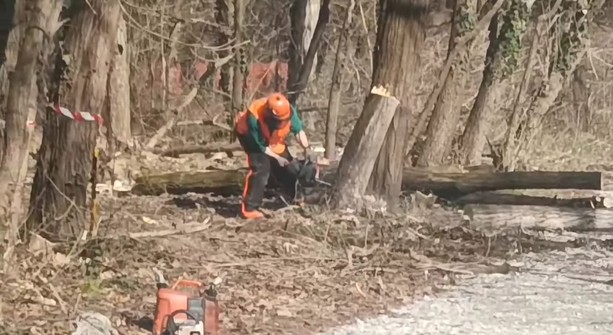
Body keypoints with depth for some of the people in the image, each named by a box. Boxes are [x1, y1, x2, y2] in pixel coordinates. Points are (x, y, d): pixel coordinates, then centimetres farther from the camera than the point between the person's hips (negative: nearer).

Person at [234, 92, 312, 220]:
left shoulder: (289, 111, -32)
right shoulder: (254, 118, -43)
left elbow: (298, 130, -16)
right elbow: (260, 145, -30)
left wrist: (306, 149, -27)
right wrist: (277, 158, -25)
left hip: (273, 139, 5)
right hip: (250, 136, -5)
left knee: (286, 168, 8)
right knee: (261, 167, -22)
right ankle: (249, 208, -20)